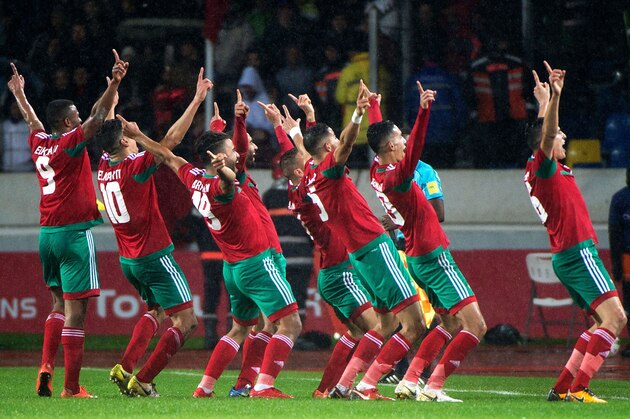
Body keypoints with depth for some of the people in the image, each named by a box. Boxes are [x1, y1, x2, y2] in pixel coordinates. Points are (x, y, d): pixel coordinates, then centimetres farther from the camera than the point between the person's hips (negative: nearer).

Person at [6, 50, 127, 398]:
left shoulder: (39, 143, 10)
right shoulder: (70, 142, -9)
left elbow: (32, 120, 30)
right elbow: (97, 118, -20)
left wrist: (18, 93, 47)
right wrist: (114, 84, -24)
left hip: (47, 235, 8)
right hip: (74, 234, -8)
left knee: (60, 303, 19)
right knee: (75, 309, -7)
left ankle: (46, 366, 2)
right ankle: (71, 387, -11)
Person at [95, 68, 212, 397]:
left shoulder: (103, 167, 2)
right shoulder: (135, 167, -17)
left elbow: (106, 128, 18)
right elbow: (172, 138, -23)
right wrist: (197, 99, -20)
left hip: (128, 259, 8)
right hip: (154, 256, -8)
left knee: (157, 310, 26)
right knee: (186, 321, -2)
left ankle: (125, 367, 6)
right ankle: (142, 381, -9)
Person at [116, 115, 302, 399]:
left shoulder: (194, 179, 2)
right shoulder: (220, 187, -21)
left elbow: (168, 157, 17)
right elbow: (228, 180, -47)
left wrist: (137, 136, 30)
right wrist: (222, 170, -69)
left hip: (232, 267, 9)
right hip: (256, 264, -9)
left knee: (239, 329, 21)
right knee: (290, 325, -9)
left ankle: (205, 387, 15)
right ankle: (264, 386, -20)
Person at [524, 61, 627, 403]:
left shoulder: (539, 171, 19)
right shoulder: (543, 166, -7)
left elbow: (546, 132, 38)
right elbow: (547, 135, -27)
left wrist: (546, 101, 45)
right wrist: (554, 97, -37)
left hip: (566, 256, 10)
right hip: (577, 250, -10)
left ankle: (562, 387, 7)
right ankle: (578, 388, -24)